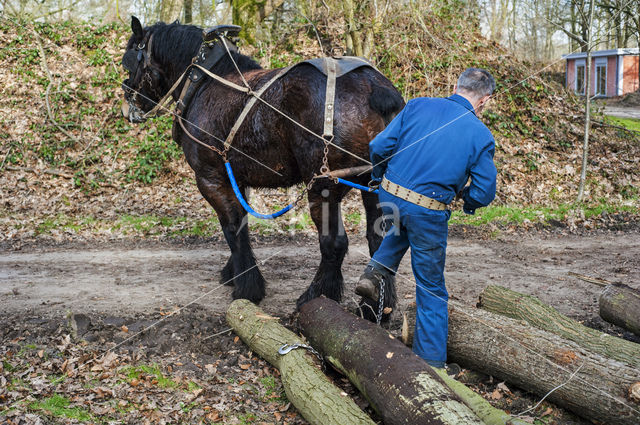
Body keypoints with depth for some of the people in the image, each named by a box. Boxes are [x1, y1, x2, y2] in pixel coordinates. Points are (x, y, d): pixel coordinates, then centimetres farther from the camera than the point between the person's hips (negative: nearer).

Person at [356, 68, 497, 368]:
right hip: (429, 213, -3)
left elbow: (379, 146, 0)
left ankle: (378, 272, 21)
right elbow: (484, 193, -5)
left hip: (389, 198, 3)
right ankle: (431, 361, 20)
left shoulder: (418, 106, 2)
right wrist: (465, 198, 18)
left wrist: (380, 179, 19)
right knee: (431, 289, 14)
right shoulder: (481, 136, -4)